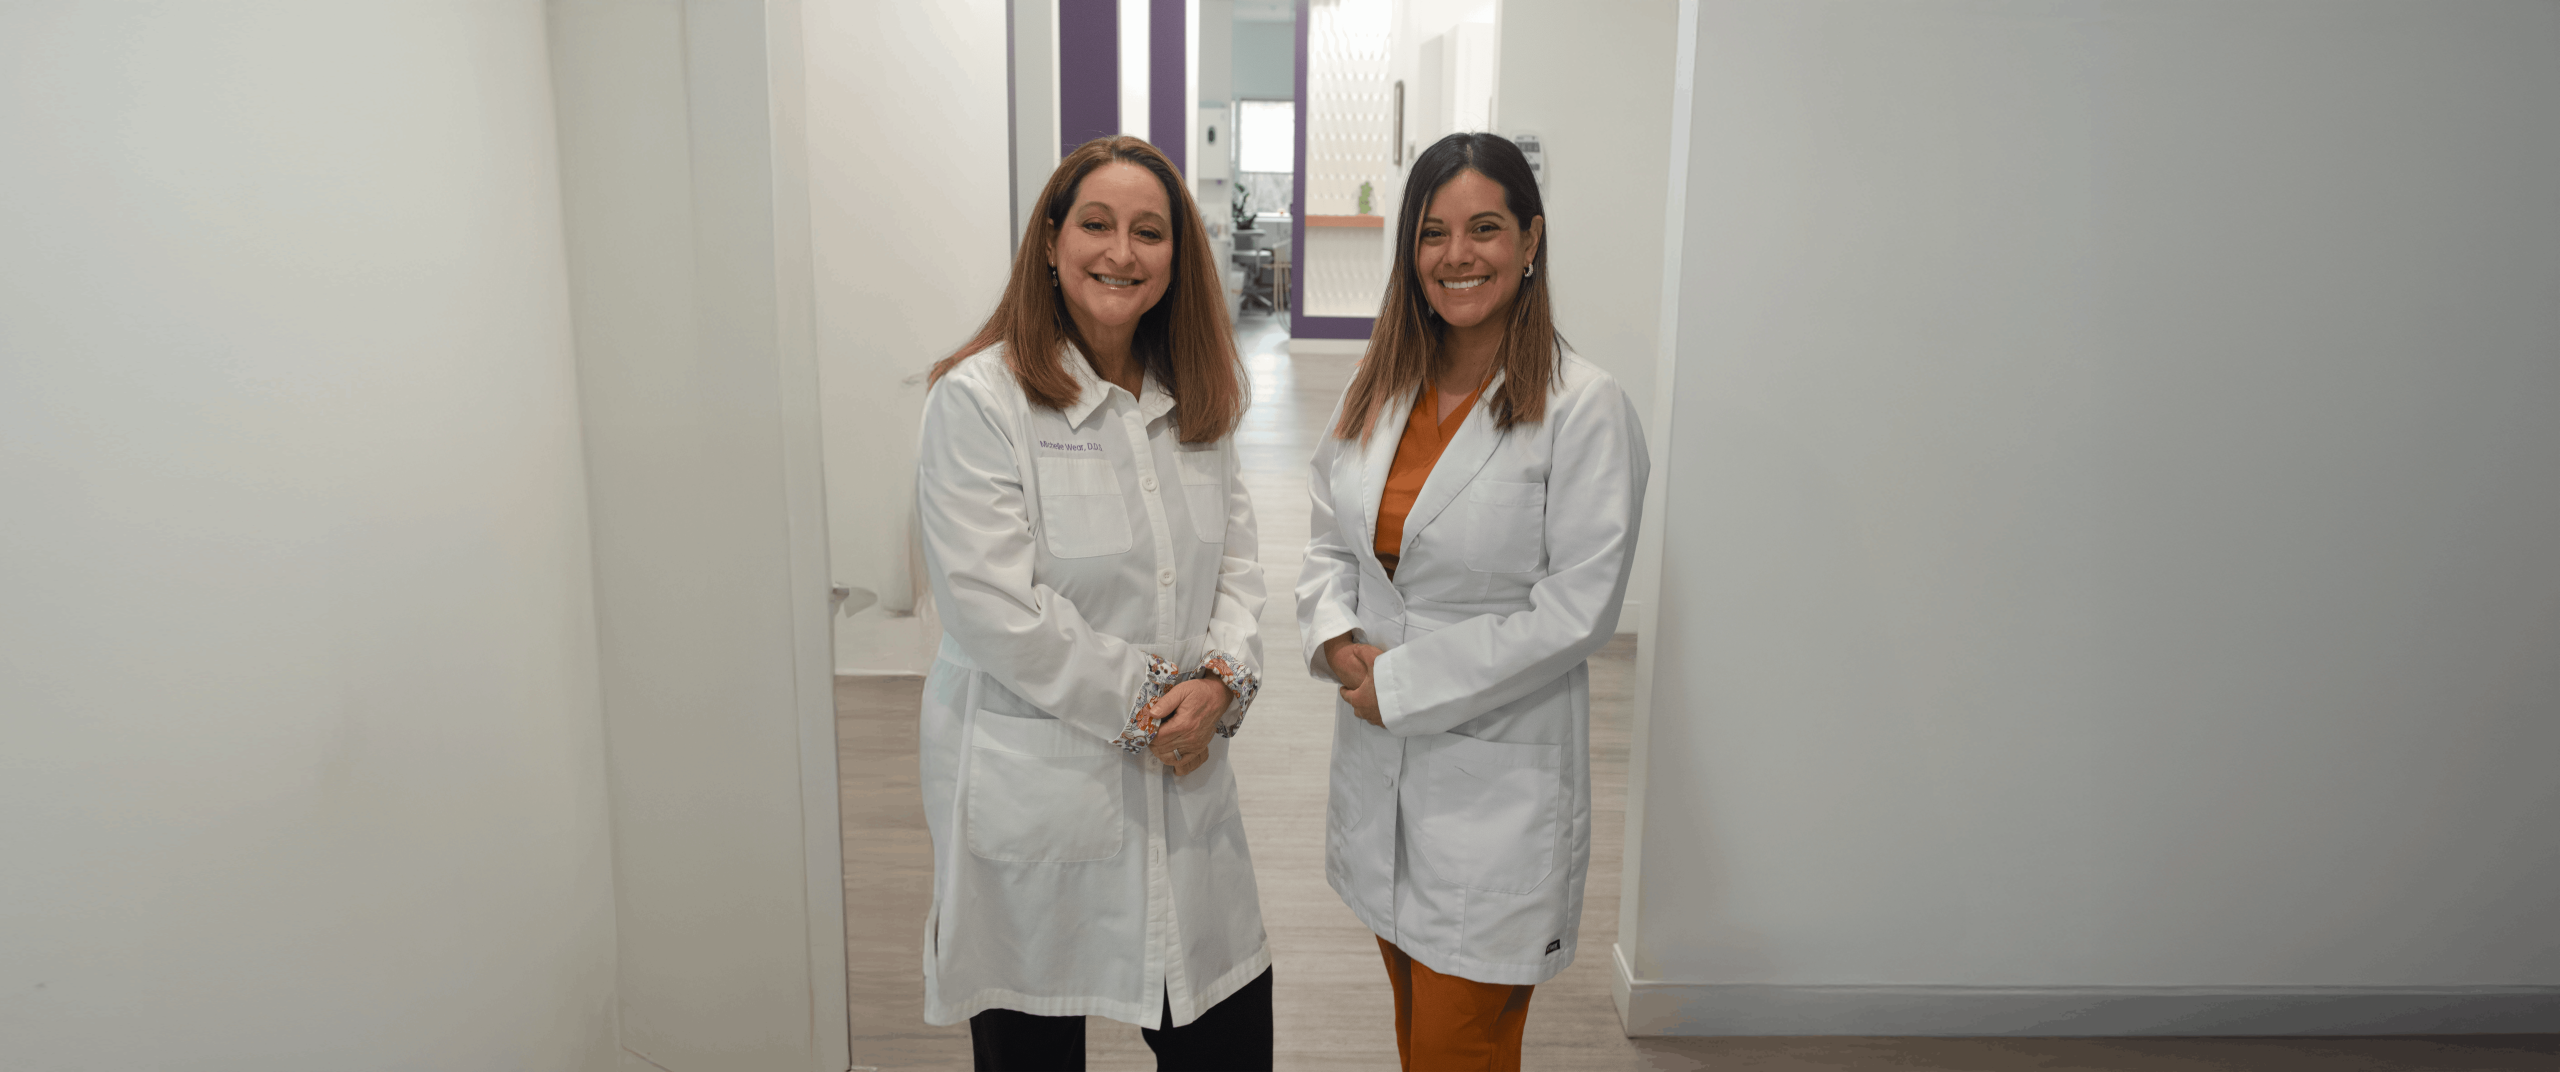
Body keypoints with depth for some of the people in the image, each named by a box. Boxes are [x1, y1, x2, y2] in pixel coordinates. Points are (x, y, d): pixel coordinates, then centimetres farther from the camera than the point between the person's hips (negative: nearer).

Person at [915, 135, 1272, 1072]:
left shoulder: (1193, 401, 10)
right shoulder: (978, 399, -12)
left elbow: (1235, 557, 9)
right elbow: (996, 611, -17)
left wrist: (1220, 679, -10)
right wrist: (1138, 704, -13)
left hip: (1180, 784, 6)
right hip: (1032, 792, -5)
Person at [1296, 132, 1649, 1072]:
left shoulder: (1584, 410, -14)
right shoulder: (1378, 389, 5)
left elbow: (1576, 611, -17)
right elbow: (1329, 544, 12)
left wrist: (1402, 683, -16)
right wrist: (1339, 639, -9)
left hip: (1499, 780, -5)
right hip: (1377, 764, 6)